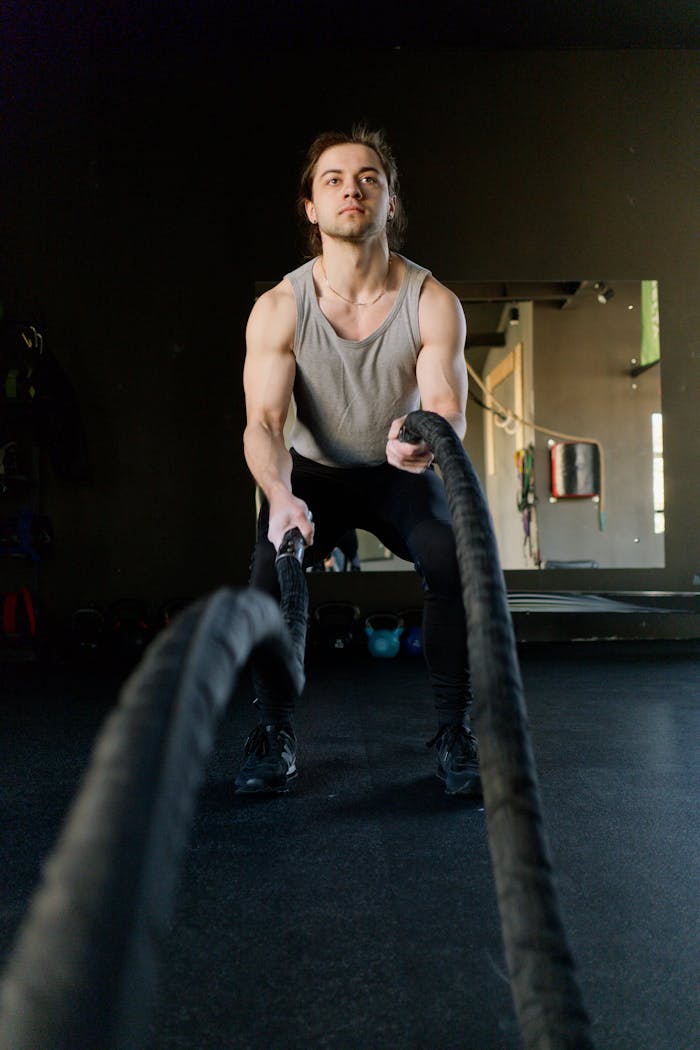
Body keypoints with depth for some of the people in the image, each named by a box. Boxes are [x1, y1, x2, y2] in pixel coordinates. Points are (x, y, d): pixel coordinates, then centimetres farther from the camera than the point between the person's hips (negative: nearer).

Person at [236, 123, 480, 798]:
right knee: (272, 565, -27)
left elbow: (448, 405, -28)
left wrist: (426, 437, -54)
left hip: (400, 473, 0)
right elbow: (263, 421, -26)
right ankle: (275, 734, -6)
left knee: (454, 559, -27)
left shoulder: (434, 303, -18)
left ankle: (453, 731, -8)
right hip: (312, 472, 0)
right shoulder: (278, 309, -18)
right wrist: (281, 496, -48)